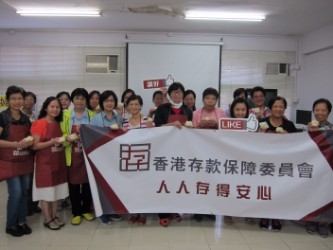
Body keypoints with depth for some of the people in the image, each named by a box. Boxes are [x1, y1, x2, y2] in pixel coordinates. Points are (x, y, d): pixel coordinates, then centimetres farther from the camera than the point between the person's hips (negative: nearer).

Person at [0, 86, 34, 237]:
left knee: (24, 192, 10)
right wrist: (16, 144, -24)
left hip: (25, 161, 6)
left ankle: (22, 221, 26)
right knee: (15, 193, -5)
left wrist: (30, 142, -3)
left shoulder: (26, 118, 8)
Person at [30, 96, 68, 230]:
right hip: (45, 163, -7)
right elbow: (35, 146, -14)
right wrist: (52, 142, -24)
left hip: (58, 161, 7)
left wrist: (65, 140, 1)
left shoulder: (58, 124, 9)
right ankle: (47, 219, 15)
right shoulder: (39, 123, -12)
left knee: (57, 191, 12)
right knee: (46, 192, 3)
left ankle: (54, 216, 24)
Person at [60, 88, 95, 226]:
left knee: (88, 182, 7)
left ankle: (86, 210, 25)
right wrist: (68, 137, -20)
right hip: (72, 154, 0)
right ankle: (76, 212, 19)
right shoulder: (66, 115, 3)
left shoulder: (92, 115, 5)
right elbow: (62, 134, 1)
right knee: (73, 183, 5)